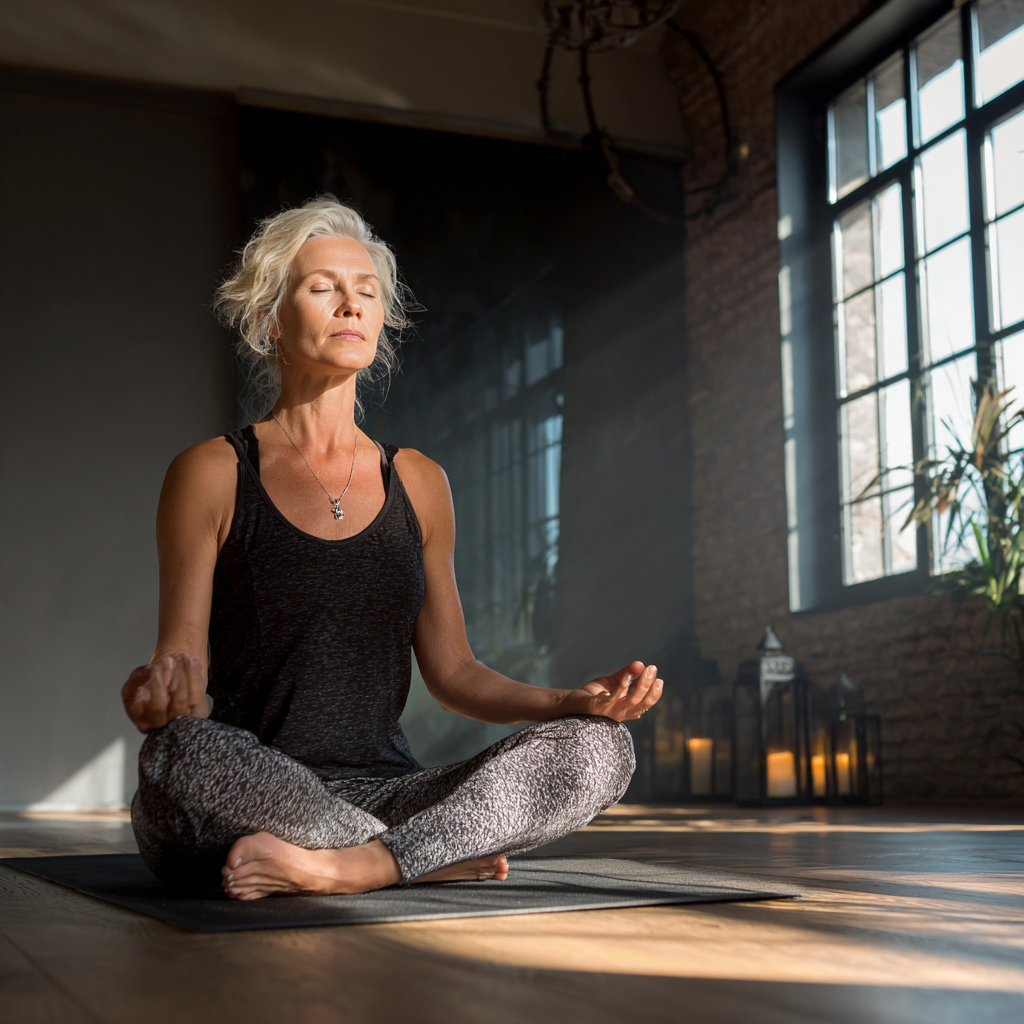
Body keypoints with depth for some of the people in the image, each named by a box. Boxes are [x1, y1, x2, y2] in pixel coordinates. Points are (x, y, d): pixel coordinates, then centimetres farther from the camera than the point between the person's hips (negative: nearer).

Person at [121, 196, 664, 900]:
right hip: (245, 803, -3)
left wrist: (575, 701, -2)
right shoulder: (213, 474, 2)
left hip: (383, 797, 3)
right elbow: (181, 659, -2)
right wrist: (156, 693, -27)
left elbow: (452, 670, 15)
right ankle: (444, 855, -19)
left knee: (598, 750, -18)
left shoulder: (418, 484, 14)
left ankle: (339, 868, -27)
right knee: (180, 751, -39)